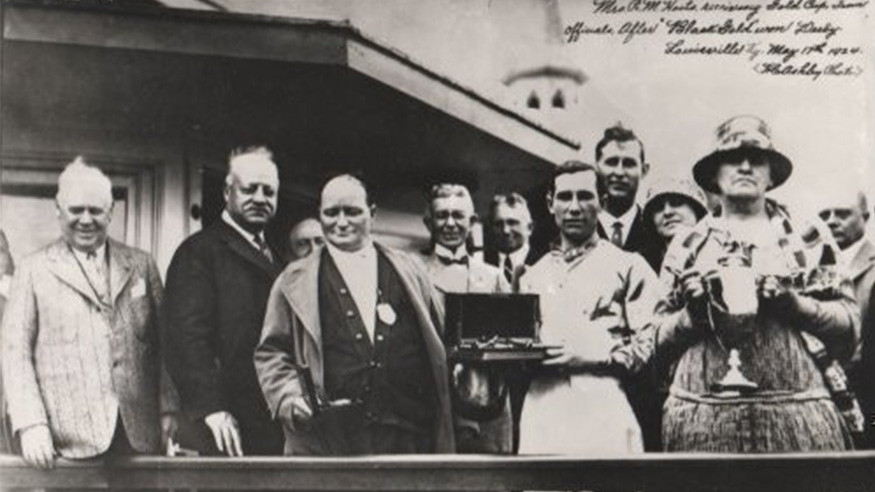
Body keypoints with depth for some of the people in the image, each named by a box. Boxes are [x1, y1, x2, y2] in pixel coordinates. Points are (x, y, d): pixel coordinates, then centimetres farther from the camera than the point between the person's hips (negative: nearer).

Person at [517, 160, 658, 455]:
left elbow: (648, 346, -1)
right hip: (541, 411, 3)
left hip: (603, 410, -3)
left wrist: (593, 354, -13)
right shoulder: (533, 276, 22)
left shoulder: (628, 267, 8)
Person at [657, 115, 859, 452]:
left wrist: (793, 302, -7)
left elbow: (849, 321, 8)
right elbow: (659, 340, 12)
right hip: (703, 411, 0)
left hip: (796, 407, 0)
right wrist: (693, 312, -6)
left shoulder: (807, 237, 13)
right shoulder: (687, 246, 13)